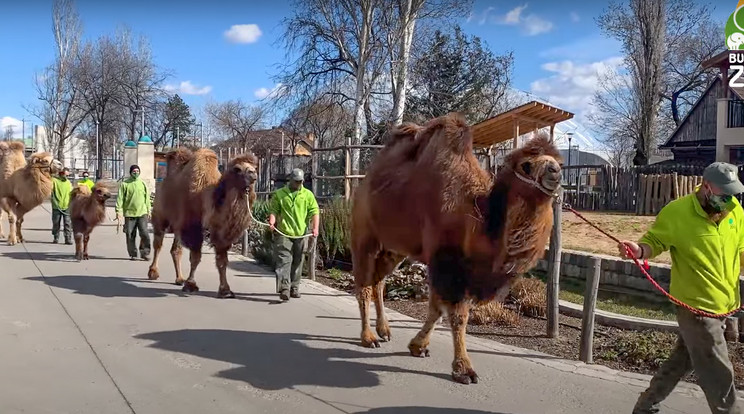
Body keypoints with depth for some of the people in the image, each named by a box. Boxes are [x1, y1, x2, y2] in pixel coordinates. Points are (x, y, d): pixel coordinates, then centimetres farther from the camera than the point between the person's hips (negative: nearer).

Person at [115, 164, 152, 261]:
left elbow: (147, 198, 15)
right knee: (130, 235, 4)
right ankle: (133, 254, 15)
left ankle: (145, 253, 3)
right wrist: (118, 211, -7)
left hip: (142, 213, 1)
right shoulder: (125, 184, 2)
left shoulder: (143, 183, 10)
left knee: (144, 233, -8)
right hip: (129, 213, -1)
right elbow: (120, 198, 1)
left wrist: (149, 211, 12)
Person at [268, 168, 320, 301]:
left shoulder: (308, 194, 10)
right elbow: (273, 210, 6)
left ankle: (294, 288, 20)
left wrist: (315, 228, -10)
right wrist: (272, 222, -14)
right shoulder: (279, 194, 8)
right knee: (284, 260, -11)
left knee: (297, 262, 9)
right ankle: (284, 288, -17)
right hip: (284, 233, -2)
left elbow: (314, 211, 4)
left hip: (301, 234, 2)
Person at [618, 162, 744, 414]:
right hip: (697, 306, -7)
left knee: (681, 363, 19)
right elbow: (654, 242, -10)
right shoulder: (676, 212, -18)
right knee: (719, 377, -1)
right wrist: (639, 250, -33)